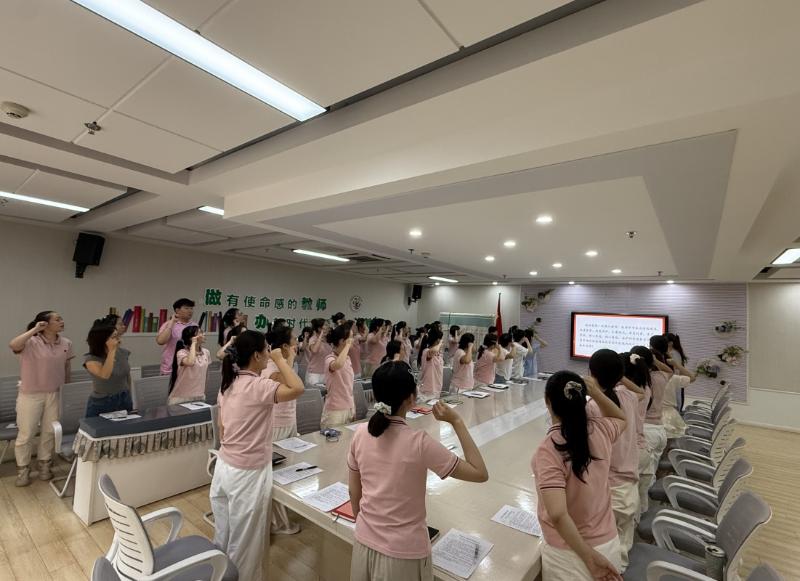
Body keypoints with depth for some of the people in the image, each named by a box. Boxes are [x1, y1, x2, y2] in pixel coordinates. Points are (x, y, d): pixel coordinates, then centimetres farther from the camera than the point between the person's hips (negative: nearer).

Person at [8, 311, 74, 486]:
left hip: (54, 394, 4)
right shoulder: (31, 342, -16)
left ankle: (44, 465, 31)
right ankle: (23, 469, 26)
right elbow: (13, 345, -39)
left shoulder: (66, 343, -2)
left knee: (50, 432, 14)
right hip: (30, 395, -4)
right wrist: (34, 329, -31)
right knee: (26, 434, 7)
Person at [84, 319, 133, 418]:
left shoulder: (124, 352, -5)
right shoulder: (91, 359, -16)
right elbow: (105, 375, -35)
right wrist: (111, 351, -32)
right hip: (101, 404, -3)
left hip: (124, 401, 4)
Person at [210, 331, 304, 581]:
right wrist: (280, 359, -24)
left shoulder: (228, 383, 2)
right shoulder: (257, 386, -24)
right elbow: (297, 389, -38)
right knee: (244, 542, 12)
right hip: (247, 474, -8)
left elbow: (222, 428, 10)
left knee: (223, 535, 24)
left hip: (224, 466, 8)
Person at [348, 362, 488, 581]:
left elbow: (354, 493, 2)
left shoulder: (360, 434, -11)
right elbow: (480, 474, -17)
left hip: (364, 544, 4)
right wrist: (457, 422, -16)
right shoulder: (419, 442, -26)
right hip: (402, 553, -4)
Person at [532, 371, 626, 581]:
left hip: (569, 553, -4)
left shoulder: (549, 449, -27)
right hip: (609, 542, 5)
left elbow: (558, 515, -32)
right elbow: (621, 419, 13)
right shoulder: (600, 430, -12)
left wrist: (589, 558, -20)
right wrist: (595, 391, -1)